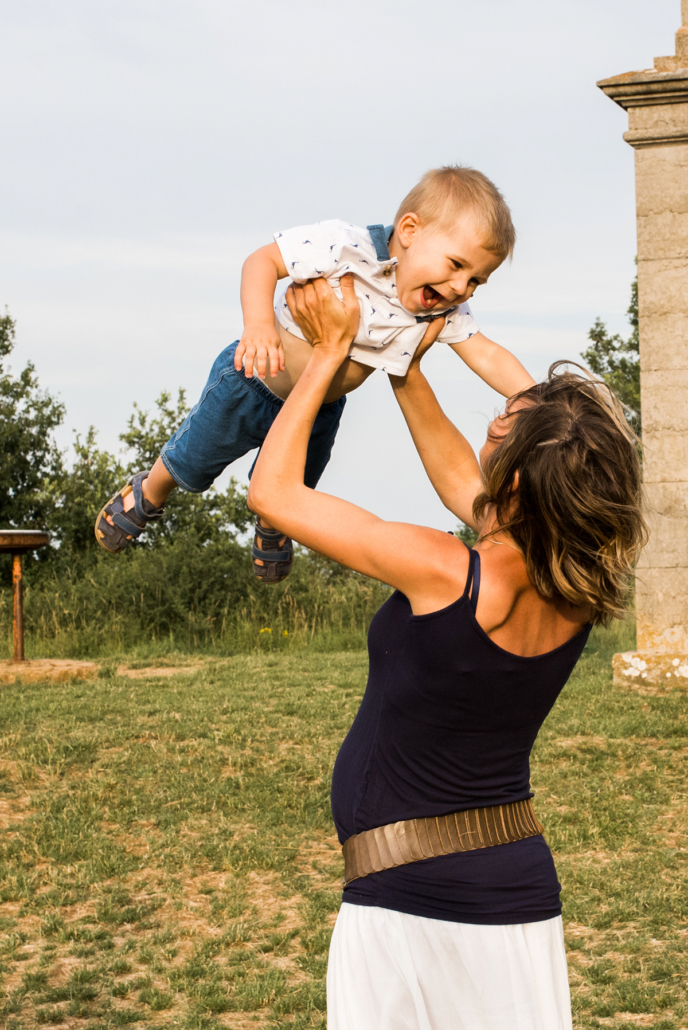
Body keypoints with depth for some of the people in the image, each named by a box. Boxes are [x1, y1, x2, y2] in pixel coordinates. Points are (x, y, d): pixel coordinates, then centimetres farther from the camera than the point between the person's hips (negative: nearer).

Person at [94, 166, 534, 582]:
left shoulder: (446, 311, -20)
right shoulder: (345, 246, -36)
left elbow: (489, 356, -18)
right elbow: (263, 260, -32)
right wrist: (259, 322, -49)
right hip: (254, 382, -4)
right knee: (191, 463, 19)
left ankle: (271, 526, 63)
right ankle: (148, 495, 52)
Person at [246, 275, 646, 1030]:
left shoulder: (442, 573, -24)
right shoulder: (577, 593, -5)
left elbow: (272, 491, -12)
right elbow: (461, 482, 15)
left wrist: (329, 351, -5)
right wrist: (407, 372, 19)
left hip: (411, 897, -6)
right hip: (522, 888, 6)